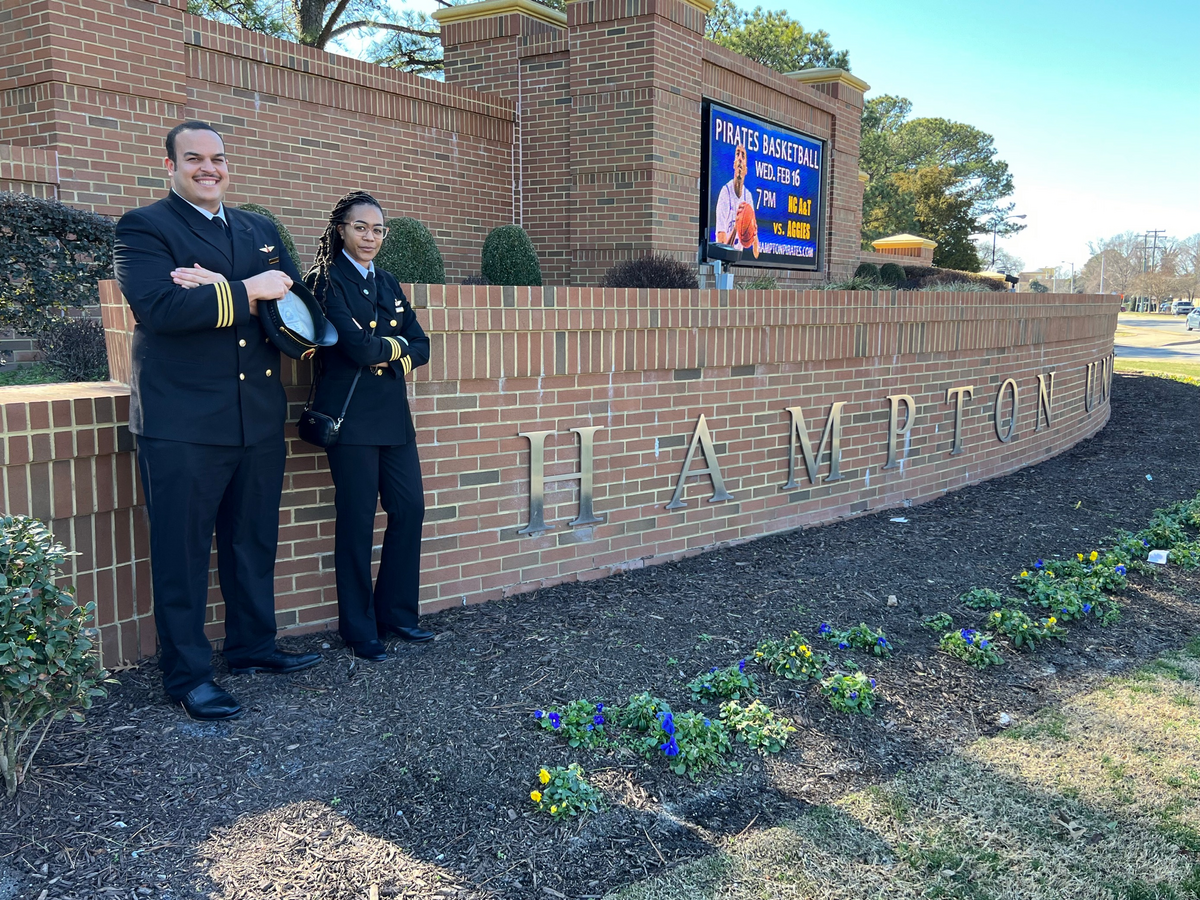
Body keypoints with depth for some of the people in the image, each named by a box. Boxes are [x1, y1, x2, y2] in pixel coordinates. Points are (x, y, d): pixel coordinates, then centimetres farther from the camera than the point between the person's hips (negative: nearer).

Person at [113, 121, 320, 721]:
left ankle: (252, 645, 32)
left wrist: (219, 286, -13)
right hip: (182, 423, -6)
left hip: (259, 418, 6)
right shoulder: (144, 228, -3)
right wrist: (248, 290, -15)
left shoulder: (260, 229, 16)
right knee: (182, 552, 3)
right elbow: (159, 307, -19)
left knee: (253, 542, 16)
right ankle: (187, 673, 15)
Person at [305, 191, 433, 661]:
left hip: (393, 415, 7)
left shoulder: (388, 283, 17)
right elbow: (355, 345, -17)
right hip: (351, 416, -6)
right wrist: (396, 345, 0)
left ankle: (397, 612, 20)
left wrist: (388, 354, -8)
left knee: (409, 509, 4)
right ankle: (359, 629, 11)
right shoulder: (326, 281, -5)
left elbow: (421, 346, 10)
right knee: (356, 520, -1)